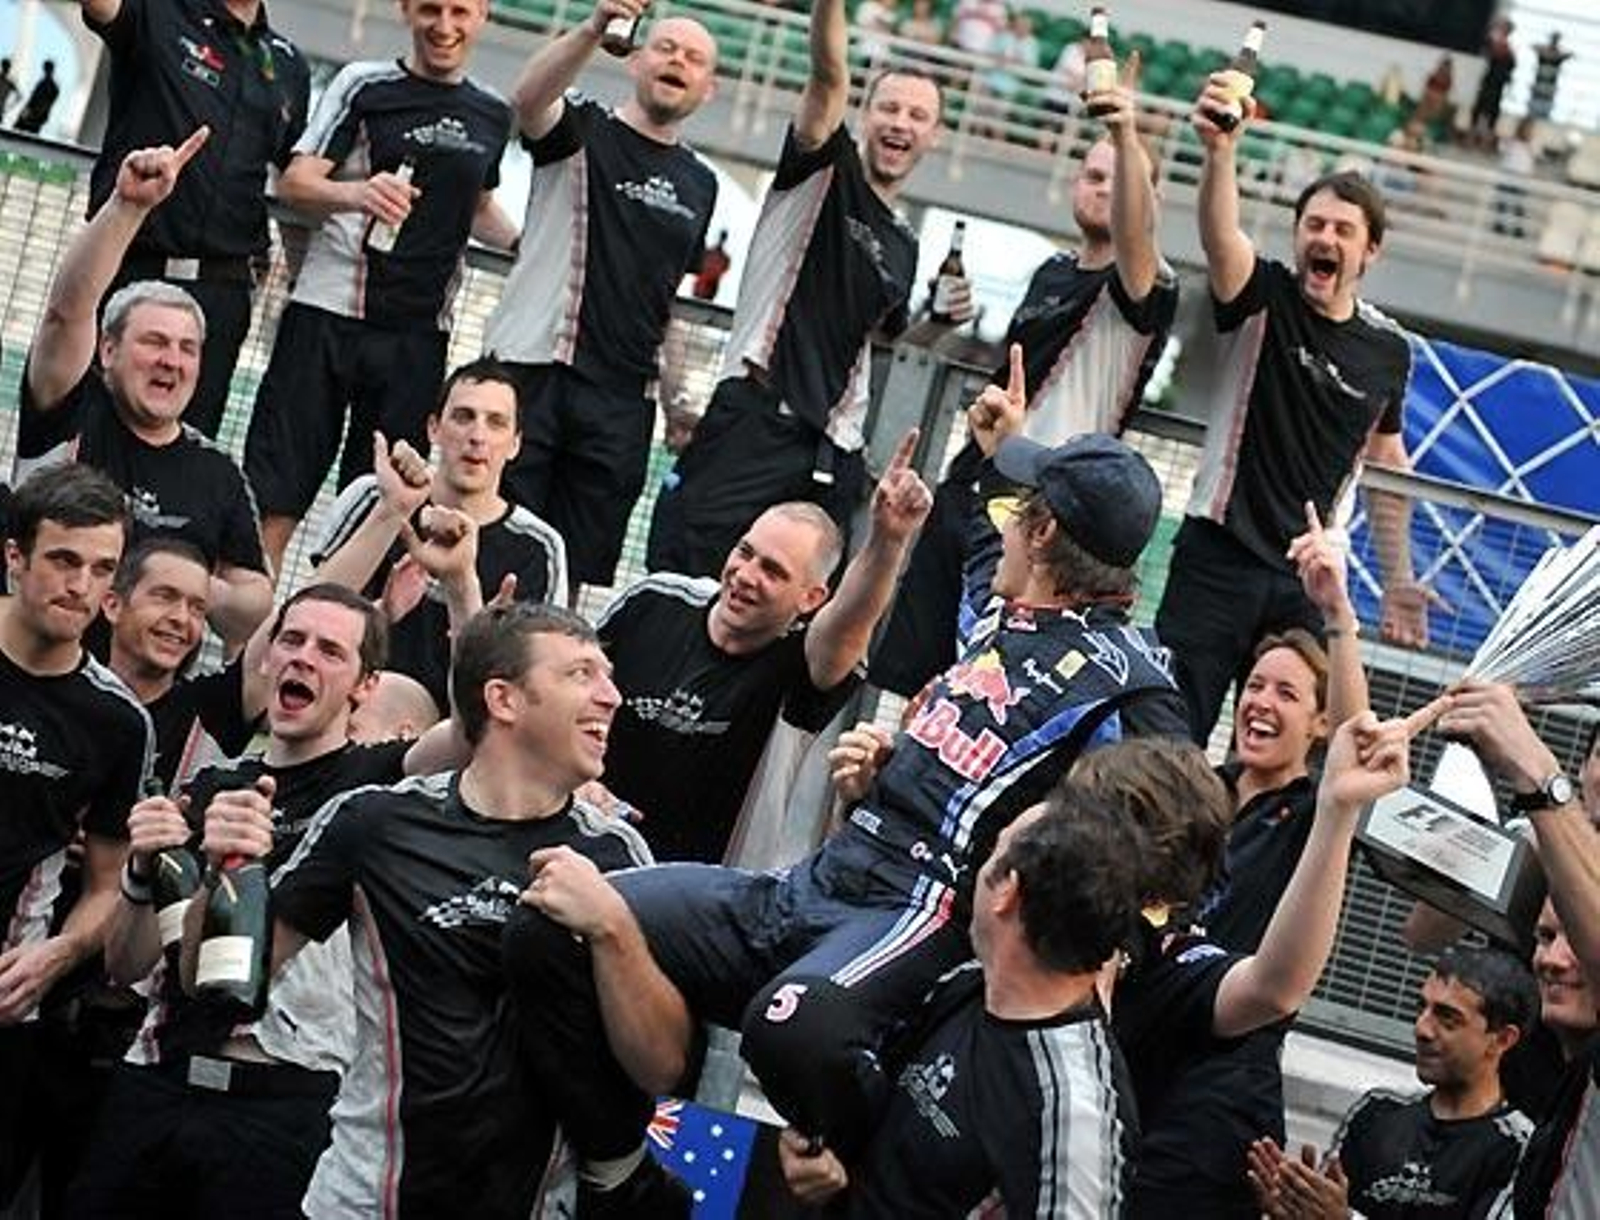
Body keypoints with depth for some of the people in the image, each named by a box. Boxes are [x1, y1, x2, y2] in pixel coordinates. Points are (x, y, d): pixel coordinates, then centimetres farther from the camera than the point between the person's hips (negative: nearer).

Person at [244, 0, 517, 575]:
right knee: (279, 487, -6)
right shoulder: (366, 84, 0)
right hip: (330, 312, -4)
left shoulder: (492, 115, 13)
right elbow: (294, 182, -7)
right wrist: (357, 194, -27)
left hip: (421, 330, 4)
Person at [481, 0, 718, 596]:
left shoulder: (699, 184, 17)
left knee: (574, 573, 4)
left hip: (623, 401, 4)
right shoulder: (582, 132, 1)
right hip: (532, 369, -4)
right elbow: (528, 97, -22)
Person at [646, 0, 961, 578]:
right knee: (682, 577, -13)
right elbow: (828, 75, -14)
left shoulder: (903, 246, 22)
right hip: (755, 416, -6)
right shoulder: (826, 171, 5)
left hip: (833, 450, 6)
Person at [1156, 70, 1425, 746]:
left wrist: (1397, 576, 20)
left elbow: (1386, 460, 21)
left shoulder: (1389, 349, 9)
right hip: (1218, 556, -4)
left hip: (1308, 574, 4)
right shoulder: (1264, 298, -3)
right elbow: (1219, 234, -24)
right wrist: (1220, 153, -45)